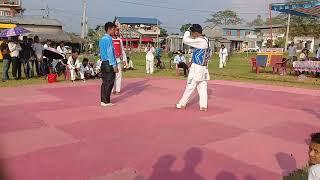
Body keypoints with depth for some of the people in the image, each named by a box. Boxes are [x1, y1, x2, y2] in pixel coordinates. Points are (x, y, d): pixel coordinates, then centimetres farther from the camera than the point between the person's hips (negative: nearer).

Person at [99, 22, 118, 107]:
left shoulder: (102, 39, 15)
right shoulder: (109, 39, -13)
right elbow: (110, 53, -17)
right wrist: (114, 65, -16)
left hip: (103, 63, 9)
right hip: (109, 64, -9)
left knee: (104, 83, 11)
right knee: (109, 83, -4)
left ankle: (103, 100, 15)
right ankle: (106, 101, 0)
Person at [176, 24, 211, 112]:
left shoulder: (199, 41, -18)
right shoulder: (206, 40, 10)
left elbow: (185, 40, -19)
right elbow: (209, 54, 19)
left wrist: (187, 32, -2)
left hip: (197, 68, -9)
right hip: (203, 67, 9)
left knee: (190, 86, 1)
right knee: (203, 87, 7)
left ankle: (182, 104, 11)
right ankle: (204, 106, 8)